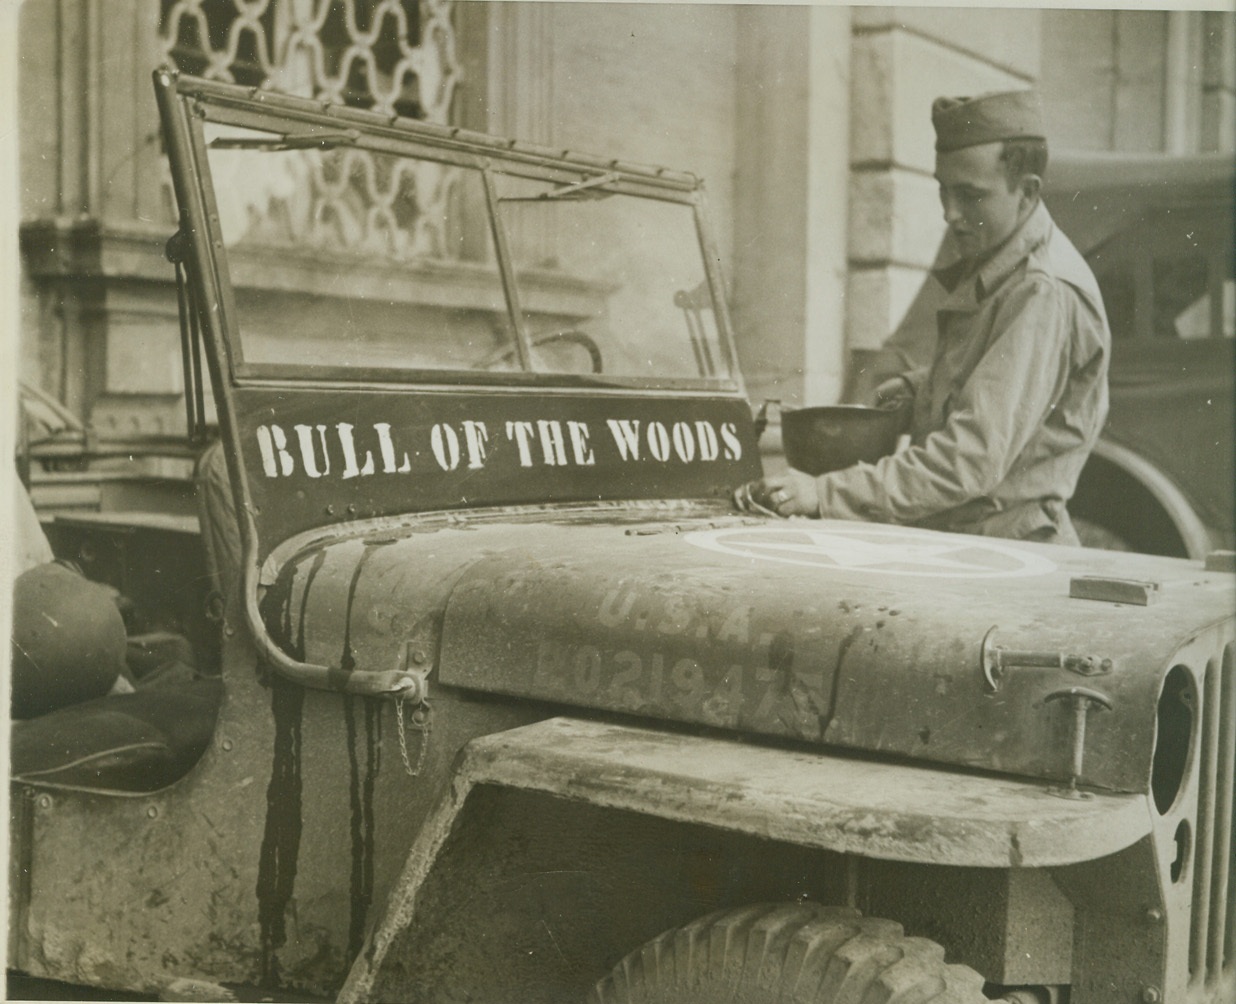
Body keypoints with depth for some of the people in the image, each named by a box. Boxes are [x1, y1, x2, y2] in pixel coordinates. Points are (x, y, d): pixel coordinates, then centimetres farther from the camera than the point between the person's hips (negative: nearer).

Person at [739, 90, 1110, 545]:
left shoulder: (1044, 295, -17)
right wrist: (924, 384, 13)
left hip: (1011, 560, -8)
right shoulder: (988, 268, 13)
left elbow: (974, 459, -25)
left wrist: (826, 494, -28)